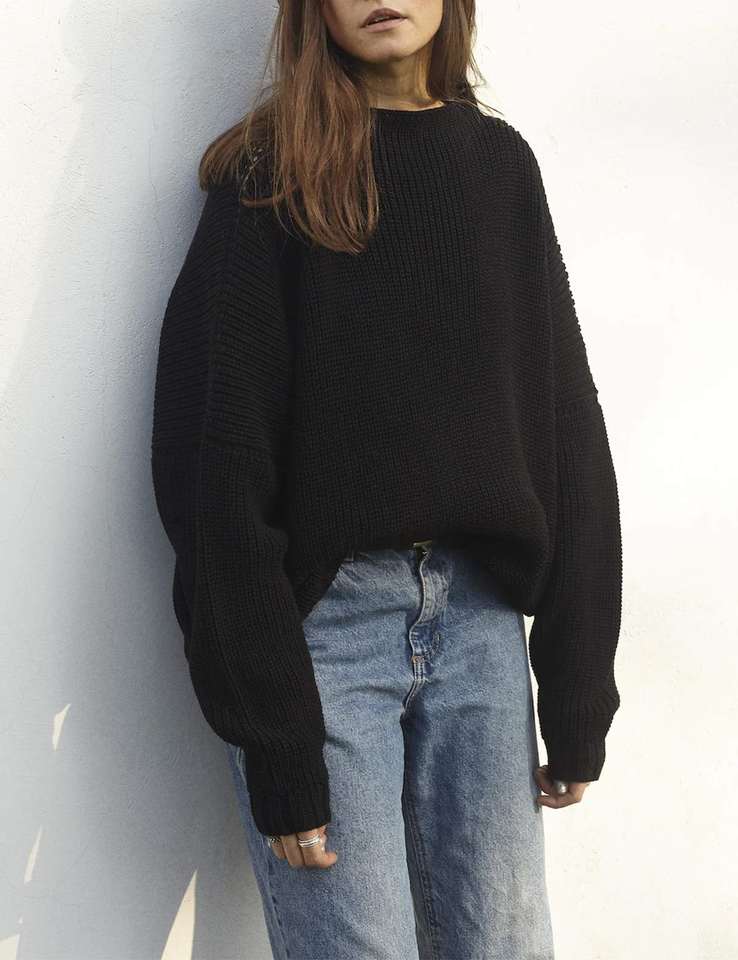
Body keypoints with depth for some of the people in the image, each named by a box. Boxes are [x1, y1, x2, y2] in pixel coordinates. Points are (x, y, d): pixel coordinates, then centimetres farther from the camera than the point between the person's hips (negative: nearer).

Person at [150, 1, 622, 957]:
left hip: (479, 615, 4)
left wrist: (579, 695, 3)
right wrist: (274, 737, -14)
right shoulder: (267, 176, -2)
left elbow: (566, 423, 8)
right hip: (321, 617, -4)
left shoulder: (499, 163, 10)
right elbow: (219, 456, -9)